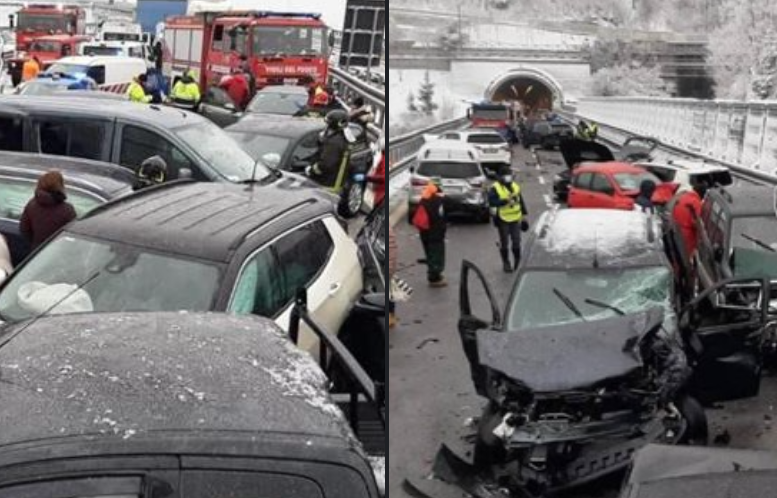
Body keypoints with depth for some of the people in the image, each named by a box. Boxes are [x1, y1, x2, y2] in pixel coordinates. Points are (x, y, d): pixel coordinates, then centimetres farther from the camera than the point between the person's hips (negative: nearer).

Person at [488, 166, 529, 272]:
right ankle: (506, 263, 17)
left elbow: (521, 201, 15)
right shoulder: (495, 188, -9)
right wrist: (505, 201, -30)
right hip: (502, 220, -4)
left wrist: (523, 215, 15)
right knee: (504, 243, 4)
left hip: (515, 219, 4)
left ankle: (518, 262, 18)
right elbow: (492, 201, -22)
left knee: (516, 242, 5)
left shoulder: (515, 187, 9)